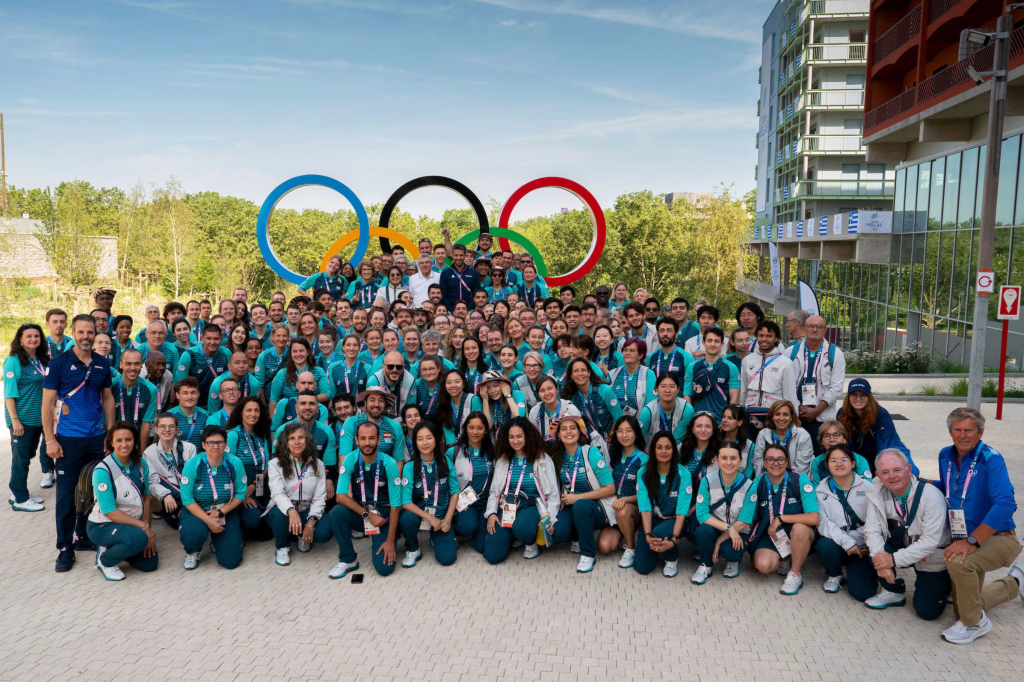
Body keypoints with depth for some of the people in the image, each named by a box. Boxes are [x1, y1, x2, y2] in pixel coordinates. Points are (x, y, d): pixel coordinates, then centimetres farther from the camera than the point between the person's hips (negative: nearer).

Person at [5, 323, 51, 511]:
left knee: (29, 455, 14)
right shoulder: (13, 361, -11)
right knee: (21, 457, 1)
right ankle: (20, 499, 11)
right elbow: (9, 393, -14)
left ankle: (19, 493, 26)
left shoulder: (42, 360, 8)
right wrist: (15, 420, -17)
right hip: (21, 419, -7)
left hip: (38, 418, 7)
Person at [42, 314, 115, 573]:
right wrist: (50, 439, -10)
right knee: (67, 493, 2)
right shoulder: (58, 363, -6)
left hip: (97, 437, 4)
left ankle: (85, 536, 27)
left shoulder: (102, 364, 6)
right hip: (68, 439, -3)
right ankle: (65, 548, 12)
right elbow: (48, 402, -6)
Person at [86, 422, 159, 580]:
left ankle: (112, 548, 21)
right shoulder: (103, 471, -22)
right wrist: (144, 527, -22)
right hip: (102, 526, -6)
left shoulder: (141, 464, -3)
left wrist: (147, 530, -9)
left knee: (150, 563, -4)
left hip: (132, 524, 6)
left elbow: (146, 498, 2)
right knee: (137, 538, -34)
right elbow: (110, 512, -22)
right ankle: (104, 561, -3)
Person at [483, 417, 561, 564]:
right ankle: (513, 537, 20)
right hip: (507, 507, 3)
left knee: (521, 528, -40)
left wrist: (548, 517, -15)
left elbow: (553, 494, -1)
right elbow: (494, 490, 13)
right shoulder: (502, 460, 10)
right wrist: (491, 513, -3)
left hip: (532, 506, -3)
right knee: (492, 555, -14)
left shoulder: (542, 459, -1)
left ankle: (531, 543, -2)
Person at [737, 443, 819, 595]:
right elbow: (744, 520, -7)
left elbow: (813, 518, -24)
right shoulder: (758, 484, -7)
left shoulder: (800, 480, -15)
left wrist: (780, 518, -24)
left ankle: (795, 575, -12)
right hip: (770, 535, 2)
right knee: (763, 565, -27)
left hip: (799, 536, -2)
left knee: (799, 528, -37)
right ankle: (784, 560, 11)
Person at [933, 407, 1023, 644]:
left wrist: (972, 541, -35)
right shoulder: (946, 456, 1)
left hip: (998, 538, -7)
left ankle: (975, 623, -10)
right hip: (965, 540, 7)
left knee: (958, 562, -38)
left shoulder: (991, 459, -19)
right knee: (963, 609, 15)